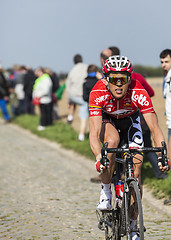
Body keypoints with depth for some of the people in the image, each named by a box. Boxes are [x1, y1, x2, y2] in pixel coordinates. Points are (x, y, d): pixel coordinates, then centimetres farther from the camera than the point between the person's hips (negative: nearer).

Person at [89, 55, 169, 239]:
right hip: (106, 120, -1)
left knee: (136, 171, -8)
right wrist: (99, 158, -60)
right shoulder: (97, 93, -36)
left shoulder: (139, 93, -36)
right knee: (113, 141, -36)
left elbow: (154, 128, -38)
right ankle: (105, 191, -15)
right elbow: (94, 133, -42)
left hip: (130, 120, 1)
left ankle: (133, 224, 10)